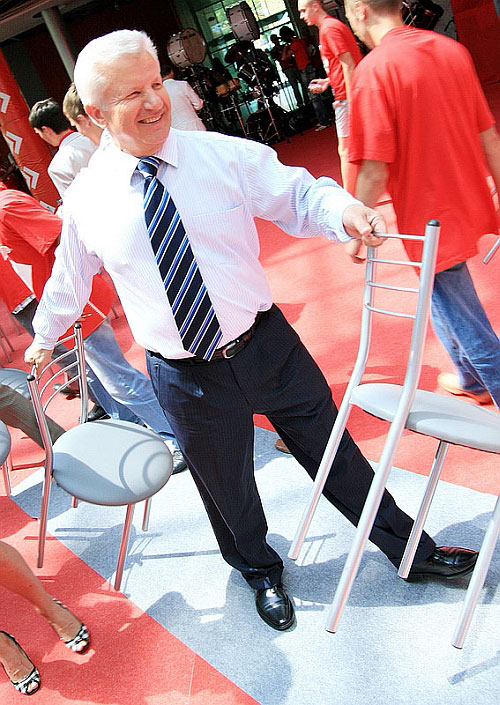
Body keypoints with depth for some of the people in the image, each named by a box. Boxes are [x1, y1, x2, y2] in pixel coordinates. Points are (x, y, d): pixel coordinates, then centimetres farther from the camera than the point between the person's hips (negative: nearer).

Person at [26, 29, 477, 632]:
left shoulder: (225, 155, -6)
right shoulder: (86, 198, -4)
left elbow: (296, 196, -4)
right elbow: (69, 276, 13)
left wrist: (339, 207, -27)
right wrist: (45, 333, 27)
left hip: (267, 345, 0)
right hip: (184, 376, 0)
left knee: (333, 451, 15)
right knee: (227, 488, 19)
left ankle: (409, 549, 40)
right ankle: (260, 570, 51)